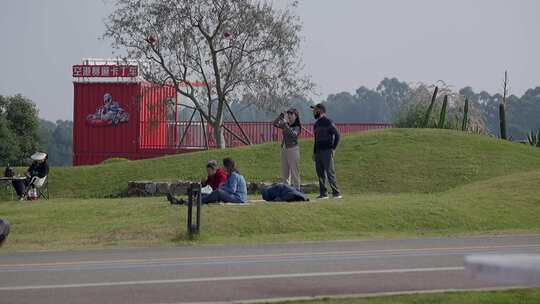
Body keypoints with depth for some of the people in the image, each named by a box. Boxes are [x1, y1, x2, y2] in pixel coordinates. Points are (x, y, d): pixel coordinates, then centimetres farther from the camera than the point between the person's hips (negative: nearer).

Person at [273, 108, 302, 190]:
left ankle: (297, 190, -2)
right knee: (284, 173, 9)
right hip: (284, 149, 7)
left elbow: (293, 134, -26)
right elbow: (275, 124, 6)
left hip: (293, 149, -7)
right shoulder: (285, 125, 11)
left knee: (294, 172, -4)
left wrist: (285, 123, -28)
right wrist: (281, 115, -4)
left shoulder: (297, 127, -7)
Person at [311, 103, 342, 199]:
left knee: (330, 172, -11)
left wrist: (333, 148, -14)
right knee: (320, 173, 7)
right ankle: (323, 193, 11)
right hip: (318, 152, 8)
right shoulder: (316, 124, 19)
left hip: (327, 151, -8)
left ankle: (336, 193, -9)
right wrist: (314, 153, 20)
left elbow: (337, 135, -10)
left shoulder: (328, 122, -6)